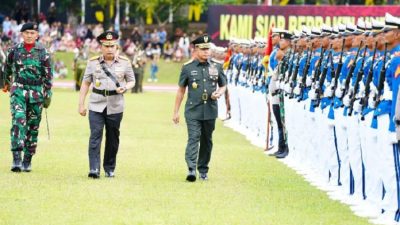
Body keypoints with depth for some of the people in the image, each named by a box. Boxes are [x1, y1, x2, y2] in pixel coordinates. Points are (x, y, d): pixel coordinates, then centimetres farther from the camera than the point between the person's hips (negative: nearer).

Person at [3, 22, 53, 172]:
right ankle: (16, 158, -24)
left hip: (36, 92, 1)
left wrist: (47, 95, -1)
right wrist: (8, 82, 33)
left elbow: (48, 75, 2)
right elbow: (7, 67, 21)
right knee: (18, 121, -18)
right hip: (18, 90, -1)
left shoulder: (42, 53, -1)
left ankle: (28, 160, 16)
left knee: (33, 126, 6)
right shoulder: (14, 50, 2)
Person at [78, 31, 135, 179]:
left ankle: (110, 169, 21)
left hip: (115, 107, 1)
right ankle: (94, 169, -17)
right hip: (96, 106, -1)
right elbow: (85, 83, 7)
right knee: (95, 136, -12)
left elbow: (132, 81, 12)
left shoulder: (124, 62, 4)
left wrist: (125, 87, -11)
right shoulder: (93, 62, 3)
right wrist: (81, 104, 2)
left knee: (113, 139, 9)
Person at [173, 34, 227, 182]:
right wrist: (176, 111, 7)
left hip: (210, 111, 3)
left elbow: (223, 85, 18)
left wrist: (219, 93, -6)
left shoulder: (216, 67, 6)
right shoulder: (188, 67, 0)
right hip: (193, 110, -3)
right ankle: (191, 169, -26)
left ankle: (203, 171, 21)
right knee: (193, 138, -16)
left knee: (207, 141, 10)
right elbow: (181, 90, 7)